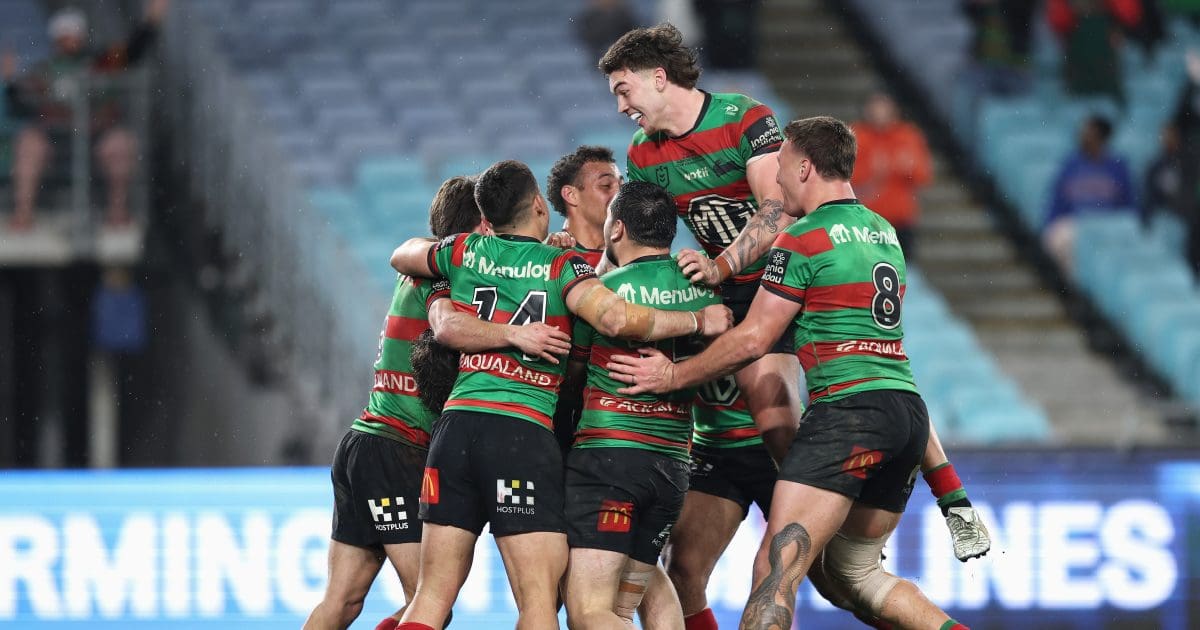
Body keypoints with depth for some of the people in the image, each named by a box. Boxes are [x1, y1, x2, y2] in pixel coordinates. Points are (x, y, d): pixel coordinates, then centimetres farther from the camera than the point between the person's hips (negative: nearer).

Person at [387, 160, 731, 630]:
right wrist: (698, 321, -3)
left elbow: (401, 256, 34)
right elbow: (616, 318, -16)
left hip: (457, 420, 4)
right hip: (525, 432, -4)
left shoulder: (465, 252, 13)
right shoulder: (561, 265, 1)